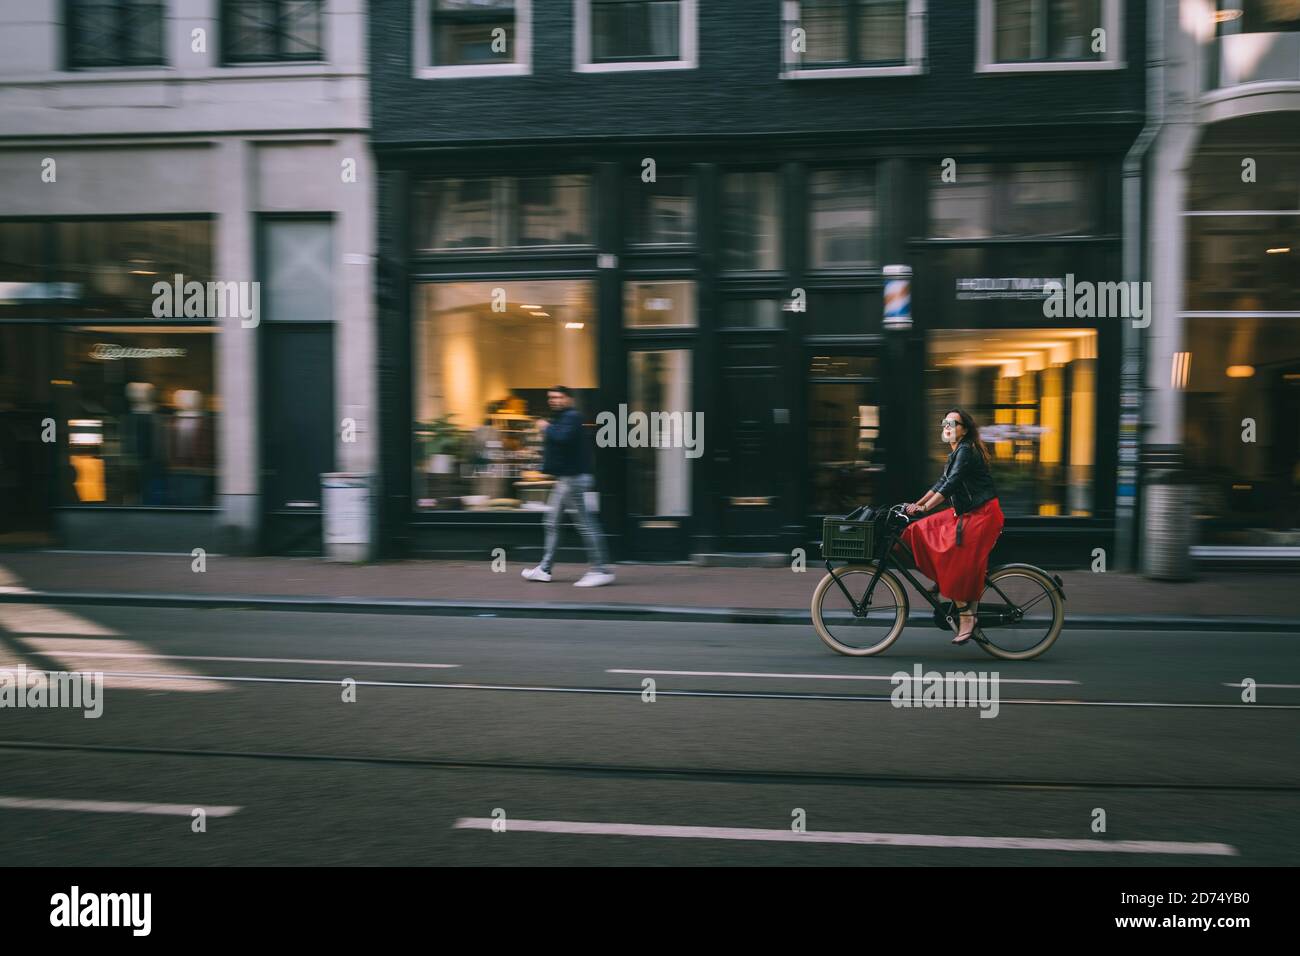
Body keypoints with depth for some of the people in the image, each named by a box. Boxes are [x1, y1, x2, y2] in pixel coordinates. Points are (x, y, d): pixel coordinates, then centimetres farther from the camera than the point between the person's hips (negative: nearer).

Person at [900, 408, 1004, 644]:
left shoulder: (966, 451, -15)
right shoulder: (956, 454, 15)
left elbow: (950, 484, -25)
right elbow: (942, 483, 18)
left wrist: (924, 508, -28)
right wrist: (917, 503, 11)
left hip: (982, 514, -10)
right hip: (965, 512, 10)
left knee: (958, 565, -14)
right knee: (921, 532, 1)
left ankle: (966, 617, -5)